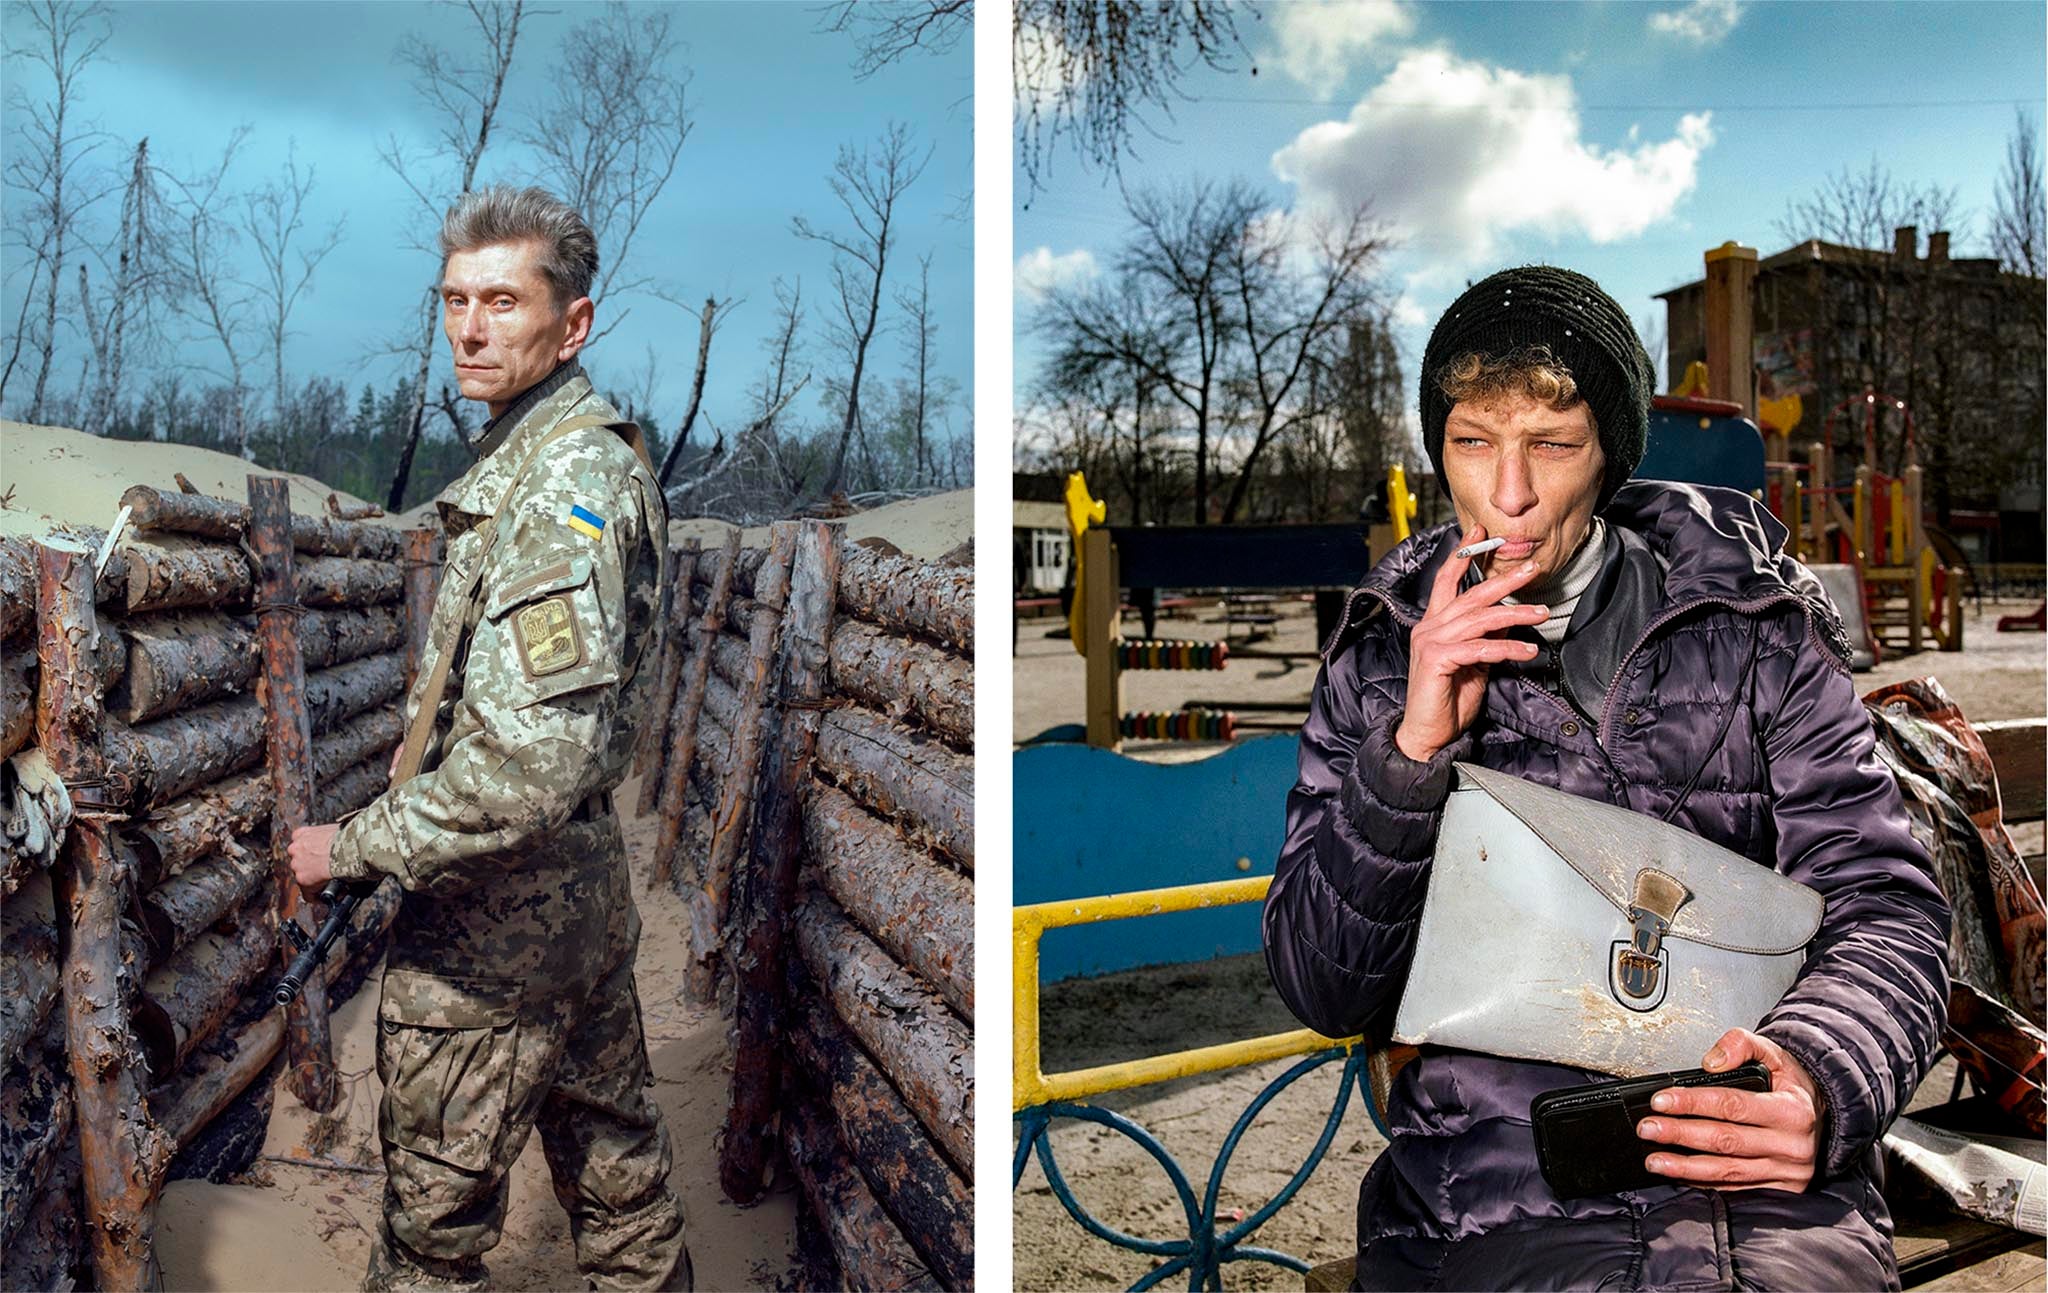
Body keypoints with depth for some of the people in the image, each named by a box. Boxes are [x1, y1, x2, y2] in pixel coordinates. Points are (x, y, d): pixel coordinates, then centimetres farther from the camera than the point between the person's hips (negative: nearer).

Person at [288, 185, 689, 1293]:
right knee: (610, 1151, 21)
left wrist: (355, 847, -18)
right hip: (585, 884, 10)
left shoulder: (560, 484, -22)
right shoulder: (593, 456, 10)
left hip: (491, 915, -10)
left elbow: (535, 758, -31)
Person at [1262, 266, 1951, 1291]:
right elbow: (1322, 993, 1)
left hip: (1763, 1203, 1)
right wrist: (1412, 751, -13)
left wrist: (1820, 1082, -19)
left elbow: (1882, 907, 3)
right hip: (1487, 1200, 0)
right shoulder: (1381, 658, 6)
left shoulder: (1756, 626, 6)